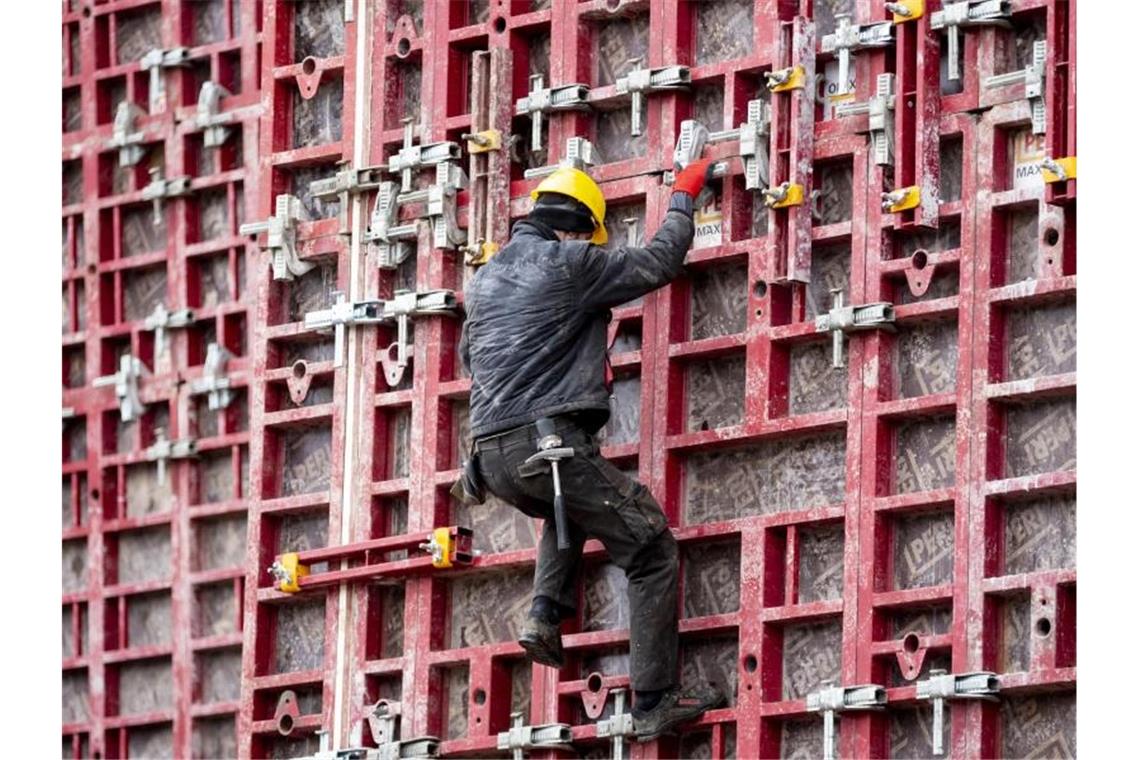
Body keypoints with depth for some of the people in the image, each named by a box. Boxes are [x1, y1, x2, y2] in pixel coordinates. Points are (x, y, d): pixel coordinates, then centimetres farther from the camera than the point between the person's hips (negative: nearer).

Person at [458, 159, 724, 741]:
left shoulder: (485, 279, 19)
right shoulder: (572, 263, -1)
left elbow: (468, 357, 33)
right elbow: (659, 262, 6)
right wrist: (682, 198, 21)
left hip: (490, 455, 7)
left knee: (568, 512, 39)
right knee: (652, 551, 2)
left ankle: (546, 614, 14)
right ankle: (655, 703, -4)